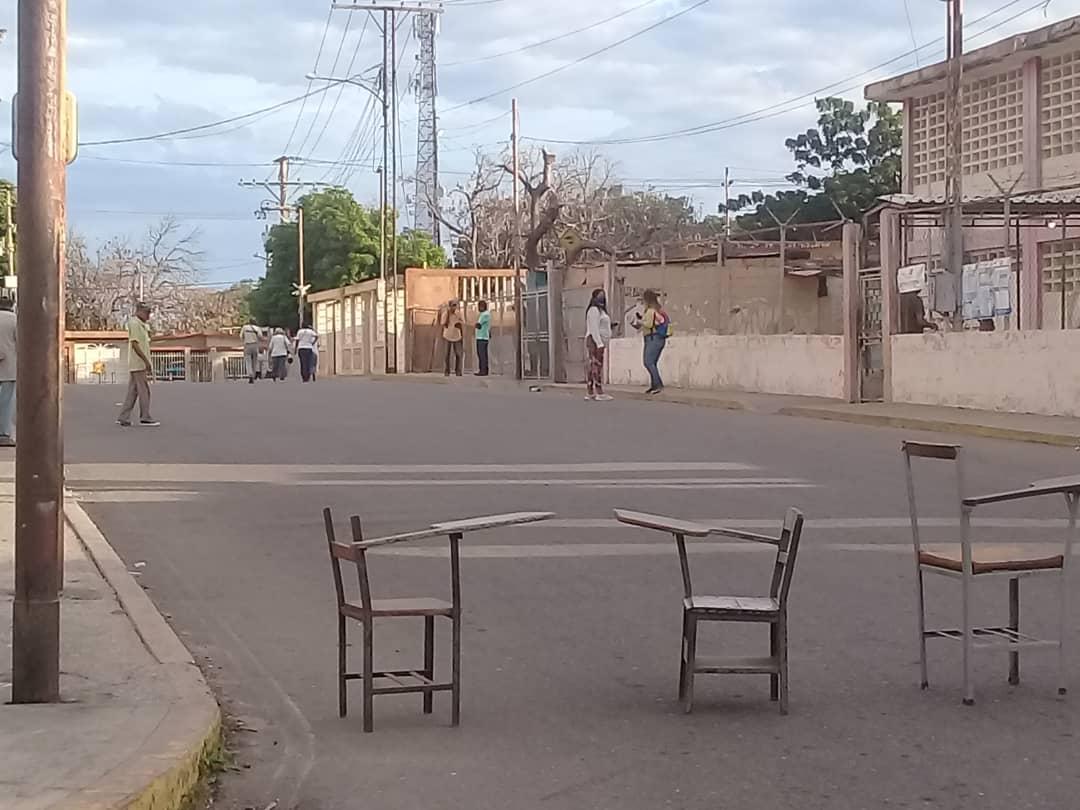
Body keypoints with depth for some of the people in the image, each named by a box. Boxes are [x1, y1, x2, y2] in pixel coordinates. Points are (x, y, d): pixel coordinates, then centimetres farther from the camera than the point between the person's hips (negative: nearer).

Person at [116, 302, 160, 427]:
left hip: (138, 365, 10)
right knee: (144, 391, -5)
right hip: (139, 364, -10)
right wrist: (146, 361, -21)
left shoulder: (142, 325, 18)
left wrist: (148, 363, 18)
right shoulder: (134, 324, -12)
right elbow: (135, 344, -19)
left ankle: (123, 418, 10)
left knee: (132, 391, 9)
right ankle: (145, 418, -1)